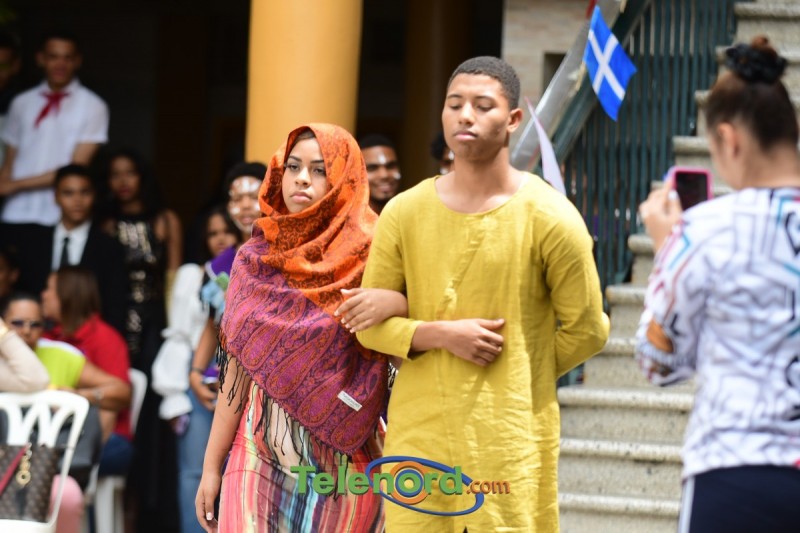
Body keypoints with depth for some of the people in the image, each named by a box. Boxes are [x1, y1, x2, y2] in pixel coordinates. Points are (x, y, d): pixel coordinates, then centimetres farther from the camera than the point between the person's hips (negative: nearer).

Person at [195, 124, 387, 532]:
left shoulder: (369, 258, -2)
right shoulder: (255, 260, 7)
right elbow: (238, 371, 8)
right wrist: (212, 465, 6)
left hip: (341, 455, -2)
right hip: (262, 453, 2)